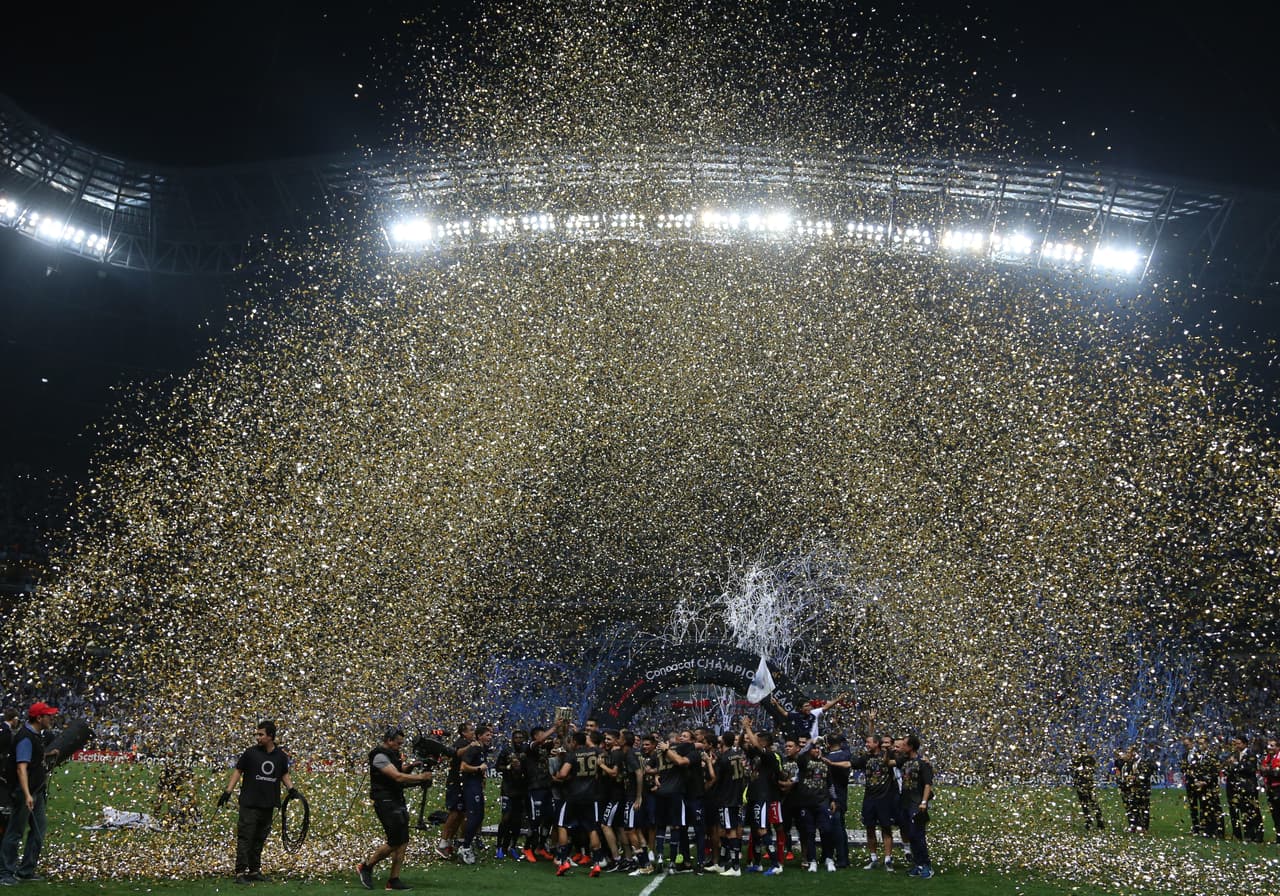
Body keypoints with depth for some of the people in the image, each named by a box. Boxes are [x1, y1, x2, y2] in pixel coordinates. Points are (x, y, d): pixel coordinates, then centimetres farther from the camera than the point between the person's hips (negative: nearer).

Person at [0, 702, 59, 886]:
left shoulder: (37, 734, 10)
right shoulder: (25, 737, -20)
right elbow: (21, 768, -27)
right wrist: (27, 795, -33)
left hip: (37, 791, 10)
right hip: (25, 792, -10)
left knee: (39, 829, 10)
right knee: (15, 832, -2)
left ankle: (26, 871, 18)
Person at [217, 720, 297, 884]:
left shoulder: (281, 755, 6)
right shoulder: (251, 752, -4)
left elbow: (284, 774, 19)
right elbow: (238, 771, 1)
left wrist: (291, 788, 5)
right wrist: (228, 791, -7)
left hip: (268, 805, 4)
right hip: (249, 804, -3)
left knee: (259, 840, 11)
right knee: (245, 838, -5)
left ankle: (255, 870, 20)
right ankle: (240, 873, -2)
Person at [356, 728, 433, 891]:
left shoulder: (393, 755, 16)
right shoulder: (380, 757, -14)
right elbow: (398, 777, -24)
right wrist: (420, 777, -19)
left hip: (398, 802, 9)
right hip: (386, 803, -9)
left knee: (403, 842, 4)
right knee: (394, 842, -9)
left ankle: (394, 880, 8)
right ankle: (366, 867, 8)